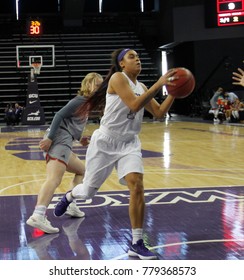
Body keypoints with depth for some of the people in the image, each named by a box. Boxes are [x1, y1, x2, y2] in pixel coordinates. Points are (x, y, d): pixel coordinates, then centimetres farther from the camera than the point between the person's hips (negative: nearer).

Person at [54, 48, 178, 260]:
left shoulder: (141, 87, 9)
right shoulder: (118, 78, -12)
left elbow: (159, 113, 8)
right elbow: (134, 105, -24)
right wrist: (158, 85, -26)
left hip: (129, 143, 5)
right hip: (106, 142, -5)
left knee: (137, 187, -16)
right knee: (89, 191, 9)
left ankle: (137, 244, -9)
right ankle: (69, 196, 48)